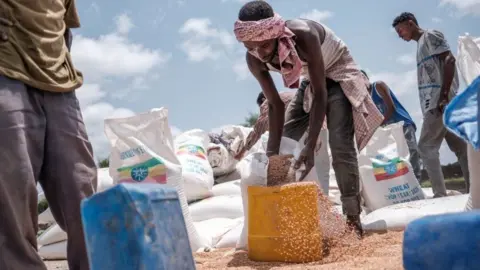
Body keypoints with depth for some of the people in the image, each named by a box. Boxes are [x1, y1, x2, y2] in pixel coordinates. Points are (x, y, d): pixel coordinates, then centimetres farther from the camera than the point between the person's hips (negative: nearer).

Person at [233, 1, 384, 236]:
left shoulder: (304, 36, -39)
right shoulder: (254, 60, -22)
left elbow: (320, 93, -34)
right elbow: (275, 104, -13)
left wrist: (310, 146, -40)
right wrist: (273, 152, -19)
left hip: (338, 73, -5)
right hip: (310, 80, 6)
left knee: (340, 143, -18)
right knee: (284, 143, -1)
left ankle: (352, 215, -11)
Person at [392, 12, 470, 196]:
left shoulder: (430, 36, -1)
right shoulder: (421, 44, 24)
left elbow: (449, 60, -14)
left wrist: (444, 95, -22)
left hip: (440, 101, -9)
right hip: (435, 103, 9)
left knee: (426, 146, -10)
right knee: (460, 147, 5)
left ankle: (440, 194, -11)